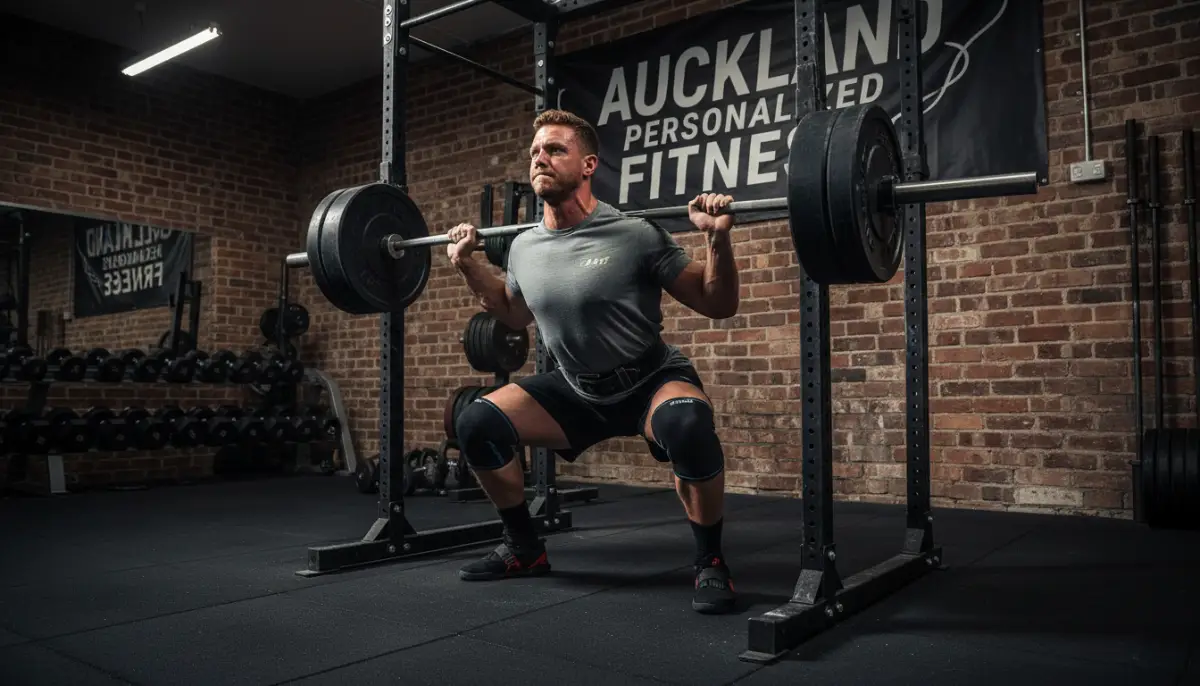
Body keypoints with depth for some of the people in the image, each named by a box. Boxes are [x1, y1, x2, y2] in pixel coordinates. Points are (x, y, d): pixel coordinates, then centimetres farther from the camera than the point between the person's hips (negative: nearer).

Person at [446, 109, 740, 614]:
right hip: (578, 389, 6)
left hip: (652, 381, -5)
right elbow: (515, 316, 18)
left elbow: (719, 305, -15)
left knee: (687, 425, -40)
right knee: (476, 424, -8)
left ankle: (710, 563, -16)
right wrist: (468, 265, 9)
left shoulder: (635, 237, -20)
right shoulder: (524, 247, -3)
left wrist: (718, 237, -30)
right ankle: (525, 549, 12)